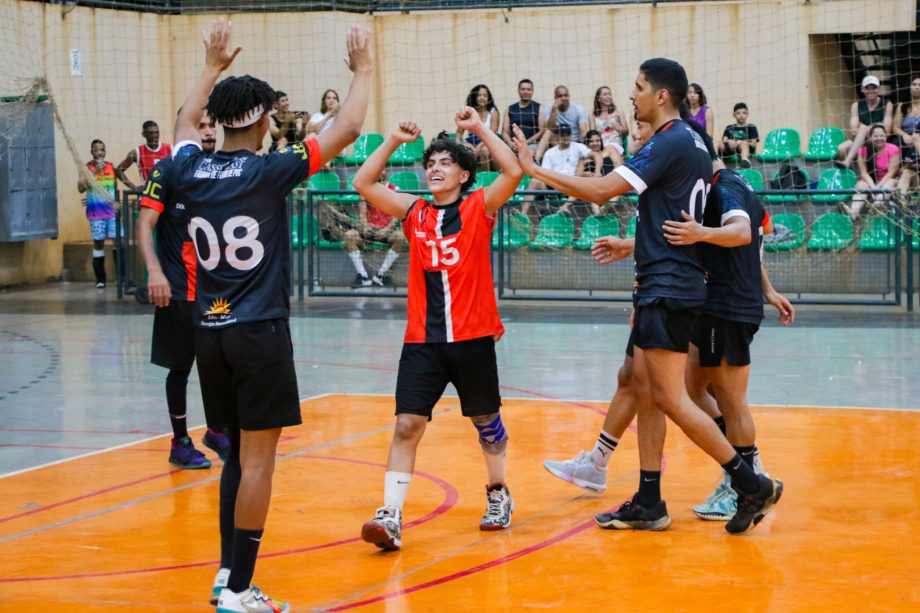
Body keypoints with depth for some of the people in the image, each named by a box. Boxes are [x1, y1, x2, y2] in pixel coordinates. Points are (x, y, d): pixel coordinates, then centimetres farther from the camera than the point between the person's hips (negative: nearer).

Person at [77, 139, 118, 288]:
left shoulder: (111, 167, 7)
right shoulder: (86, 168, -2)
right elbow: (80, 188, -14)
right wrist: (94, 172, -20)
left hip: (112, 210, 2)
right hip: (95, 213, -2)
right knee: (98, 242, 1)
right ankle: (100, 279, 6)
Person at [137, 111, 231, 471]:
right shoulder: (168, 171, -8)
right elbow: (145, 224, -14)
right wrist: (154, 270, -26)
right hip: (179, 289, -5)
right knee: (180, 367, 3)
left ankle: (217, 431, 25)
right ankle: (180, 442, 15)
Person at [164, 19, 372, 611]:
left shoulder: (192, 172, 2)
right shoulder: (268, 172, -12)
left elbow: (185, 125, 26)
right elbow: (347, 129, -8)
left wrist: (213, 67, 36)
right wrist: (364, 70, 6)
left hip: (210, 333, 6)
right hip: (259, 332, -6)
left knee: (240, 452, 18)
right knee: (257, 460, -3)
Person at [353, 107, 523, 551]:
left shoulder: (480, 208, 0)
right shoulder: (414, 212, 8)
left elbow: (513, 173, -15)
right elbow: (364, 183, 2)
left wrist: (480, 128, -12)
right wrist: (393, 141, -1)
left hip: (473, 336, -1)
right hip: (422, 339, 2)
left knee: (485, 419, 13)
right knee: (407, 424, -9)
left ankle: (498, 495, 34)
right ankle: (390, 515, -14)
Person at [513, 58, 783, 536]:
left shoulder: (670, 143, -15)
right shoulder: (693, 143, 15)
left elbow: (600, 191, -21)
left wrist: (535, 170, -14)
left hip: (668, 287, -10)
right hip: (664, 285, 10)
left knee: (670, 399, -8)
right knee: (645, 387, 11)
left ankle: (753, 486, -3)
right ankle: (648, 504, 13)